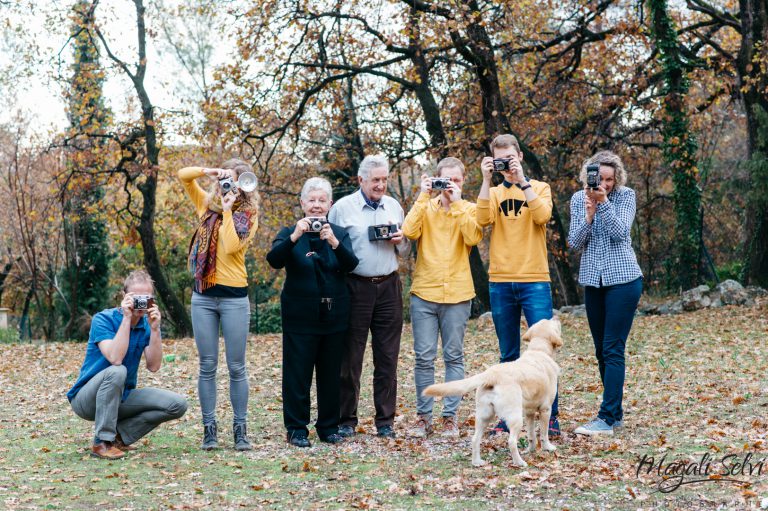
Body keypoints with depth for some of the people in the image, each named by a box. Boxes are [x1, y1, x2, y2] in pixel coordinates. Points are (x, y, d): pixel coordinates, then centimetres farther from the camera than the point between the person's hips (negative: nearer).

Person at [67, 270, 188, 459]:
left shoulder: (147, 325, -1)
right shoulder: (103, 320, -17)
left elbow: (153, 366, -13)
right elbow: (115, 359, -33)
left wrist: (155, 328, -22)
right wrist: (126, 318, -32)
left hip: (122, 397, 5)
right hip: (87, 397, -5)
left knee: (177, 404, -10)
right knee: (116, 371, -37)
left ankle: (118, 435, -2)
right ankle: (102, 442, -25)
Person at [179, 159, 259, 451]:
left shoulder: (248, 215, -1)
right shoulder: (207, 205, 10)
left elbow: (232, 246, -17)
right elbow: (183, 175, 5)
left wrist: (227, 210, -15)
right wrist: (209, 172, -9)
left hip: (234, 297, -3)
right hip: (203, 295, 3)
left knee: (236, 368, 1)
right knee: (207, 366, 5)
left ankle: (240, 429, 9)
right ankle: (209, 429, 11)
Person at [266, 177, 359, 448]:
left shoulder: (340, 234, 8)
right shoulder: (290, 232, 3)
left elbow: (351, 265, -9)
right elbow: (274, 260, -15)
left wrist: (333, 242, -26)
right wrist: (294, 237, -30)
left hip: (333, 314, 2)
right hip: (300, 314, -2)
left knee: (331, 373, 7)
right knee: (298, 374, -3)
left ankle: (329, 427, 18)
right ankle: (297, 429, 5)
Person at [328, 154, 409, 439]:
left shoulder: (394, 207, 11)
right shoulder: (343, 207, -1)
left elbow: (405, 251, 19)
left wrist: (400, 241, -3)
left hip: (389, 287, 3)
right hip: (356, 287, -3)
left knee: (387, 357, 5)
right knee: (350, 357, 1)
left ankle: (385, 421, 14)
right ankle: (346, 420, 11)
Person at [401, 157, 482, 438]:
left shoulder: (469, 209, 7)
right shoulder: (426, 207, 6)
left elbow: (473, 237, -14)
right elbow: (409, 231, -13)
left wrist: (457, 202, -12)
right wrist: (423, 197, -9)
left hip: (457, 294, 0)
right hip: (424, 292, 0)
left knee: (454, 357, 5)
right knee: (424, 357, 2)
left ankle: (450, 415, 11)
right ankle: (424, 415, 11)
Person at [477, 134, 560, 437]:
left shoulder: (540, 188, 6)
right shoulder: (493, 193, 11)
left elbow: (542, 215, -15)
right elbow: (483, 219, -10)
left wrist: (521, 180, -16)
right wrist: (487, 180, -12)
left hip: (534, 281, -2)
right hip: (500, 283, 2)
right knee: (508, 355, 9)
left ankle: (550, 416, 0)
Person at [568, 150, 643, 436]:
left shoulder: (626, 196, -4)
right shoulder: (578, 199, 5)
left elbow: (621, 232, -16)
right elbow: (574, 243, 0)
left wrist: (603, 202, -25)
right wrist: (589, 216, -16)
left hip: (623, 279, -5)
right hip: (593, 282, 5)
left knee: (613, 350, -9)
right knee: (601, 351, 9)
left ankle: (606, 419, -10)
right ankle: (616, 414, 19)